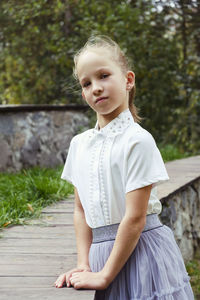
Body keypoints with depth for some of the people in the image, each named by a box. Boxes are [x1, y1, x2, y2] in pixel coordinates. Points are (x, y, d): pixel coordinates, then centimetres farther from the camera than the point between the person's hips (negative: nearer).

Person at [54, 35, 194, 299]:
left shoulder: (138, 140, -13)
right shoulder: (79, 144, 6)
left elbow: (135, 218, -15)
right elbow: (81, 210, 9)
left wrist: (105, 276, -14)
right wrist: (84, 265, -2)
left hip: (140, 249, -5)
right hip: (102, 251, 5)